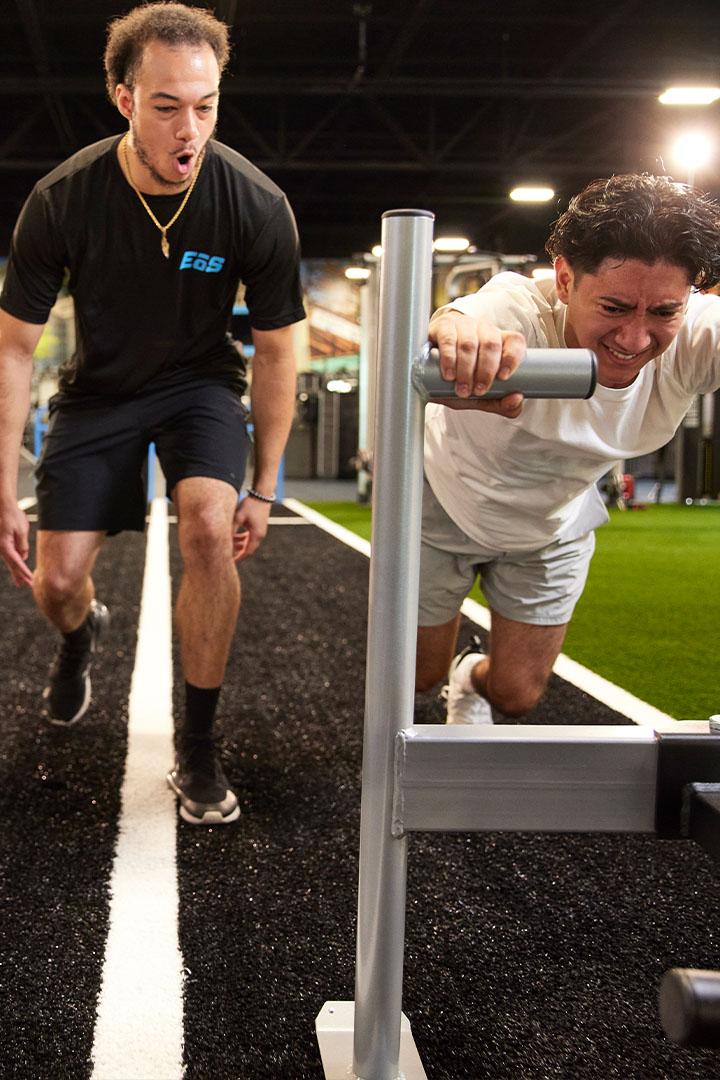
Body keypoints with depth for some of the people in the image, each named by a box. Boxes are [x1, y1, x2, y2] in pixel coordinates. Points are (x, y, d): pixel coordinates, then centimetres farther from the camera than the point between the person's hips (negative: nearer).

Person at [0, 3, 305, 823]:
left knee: (209, 526, -29)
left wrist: (264, 487, -6)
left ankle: (196, 751, -11)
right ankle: (80, 634, 39)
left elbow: (275, 352, -9)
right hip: (100, 388, 1)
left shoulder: (257, 208, -23)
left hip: (200, 383, -1)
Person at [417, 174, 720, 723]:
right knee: (417, 673, 13)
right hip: (444, 506, -3)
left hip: (551, 529, 3)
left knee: (516, 696, 13)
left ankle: (472, 681, 51)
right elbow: (462, 319, -64)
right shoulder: (520, 312, -41)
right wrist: (458, 330, -89)